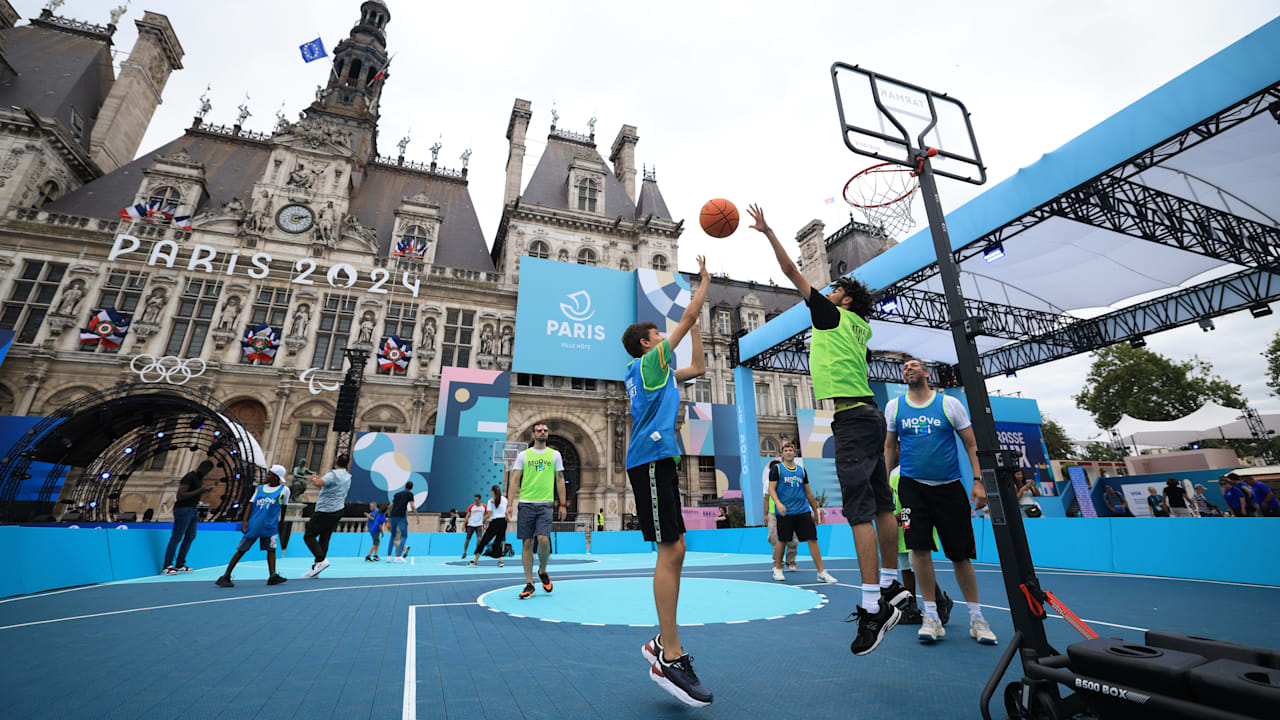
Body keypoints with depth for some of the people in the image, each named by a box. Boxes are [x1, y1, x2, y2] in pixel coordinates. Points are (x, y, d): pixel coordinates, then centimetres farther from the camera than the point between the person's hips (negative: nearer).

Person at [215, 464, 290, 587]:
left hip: (270, 526, -2)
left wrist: (280, 523, 17)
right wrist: (245, 520, -8)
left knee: (271, 549, -5)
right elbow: (250, 504, 4)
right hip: (253, 525, 2)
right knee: (241, 550, 4)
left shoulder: (284, 490, 1)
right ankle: (225, 577, 13)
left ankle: (273, 576, -8)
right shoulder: (260, 488, 9)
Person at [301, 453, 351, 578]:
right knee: (324, 538, 10)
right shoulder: (347, 477, 11)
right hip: (338, 510, 8)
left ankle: (321, 560, -12)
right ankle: (316, 569, 11)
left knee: (308, 536, 1)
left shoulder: (333, 474, -17)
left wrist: (314, 478, -11)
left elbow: (319, 483, -32)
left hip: (325, 511, -8)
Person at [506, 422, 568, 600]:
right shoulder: (523, 455, 7)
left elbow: (560, 480, 11)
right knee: (527, 543, 2)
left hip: (545, 504, 0)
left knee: (543, 539, -13)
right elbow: (515, 480, 5)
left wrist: (563, 504, 6)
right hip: (526, 503, 0)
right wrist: (510, 503, -4)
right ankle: (529, 583, 12)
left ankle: (543, 571, 15)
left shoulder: (555, 454, 9)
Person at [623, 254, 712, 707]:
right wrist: (704, 281, 16)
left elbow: (699, 368, 33)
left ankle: (664, 644, 15)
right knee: (670, 550, -12)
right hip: (652, 458, -10)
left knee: (675, 550, 8)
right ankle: (670, 658, -7)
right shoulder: (651, 360, 2)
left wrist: (697, 324, 32)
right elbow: (686, 318, 3)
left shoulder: (656, 372, 26)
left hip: (659, 459, 10)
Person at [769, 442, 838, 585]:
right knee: (782, 541, 4)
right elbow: (771, 488, -7)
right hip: (784, 512, -3)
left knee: (812, 539, -3)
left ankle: (821, 573, 4)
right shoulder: (776, 469, 0)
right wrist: (778, 503, -24)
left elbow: (808, 492, 19)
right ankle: (777, 569, 23)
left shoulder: (802, 470, 13)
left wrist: (815, 511, 19)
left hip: (803, 511, 4)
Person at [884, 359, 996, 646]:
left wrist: (978, 481, -4)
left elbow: (971, 444, 5)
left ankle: (976, 617, 23)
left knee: (961, 555, 5)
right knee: (919, 548, -7)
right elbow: (890, 446, 13)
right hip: (912, 485, 1)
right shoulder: (894, 407, 5)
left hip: (949, 487, 0)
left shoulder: (950, 404, 1)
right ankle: (932, 617, 7)